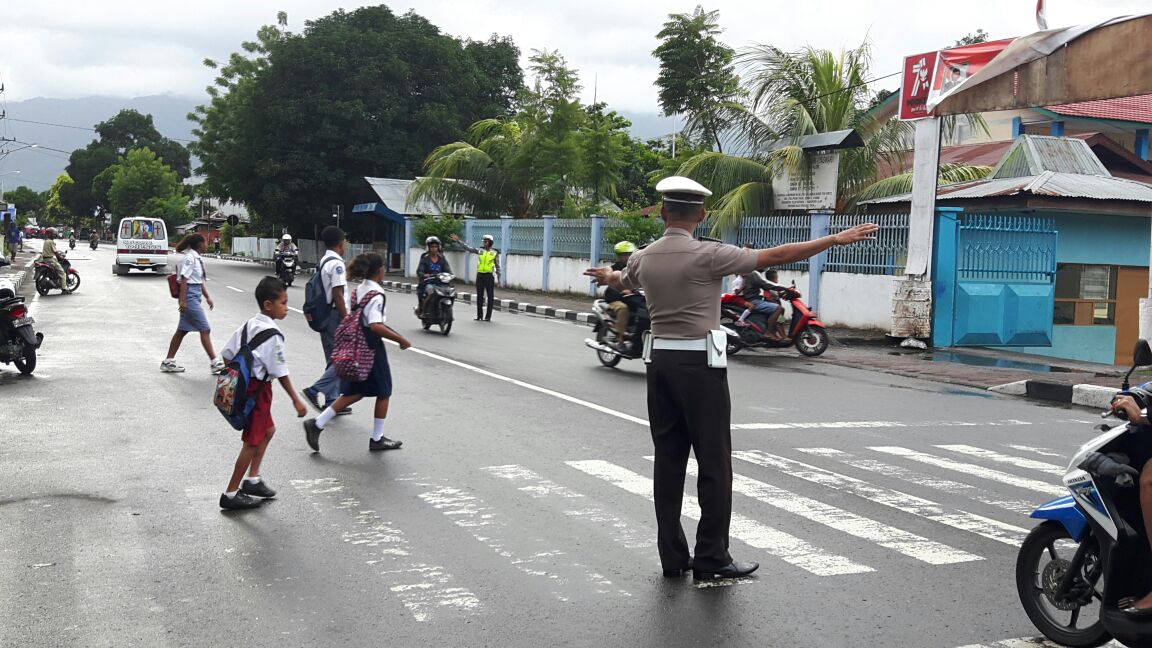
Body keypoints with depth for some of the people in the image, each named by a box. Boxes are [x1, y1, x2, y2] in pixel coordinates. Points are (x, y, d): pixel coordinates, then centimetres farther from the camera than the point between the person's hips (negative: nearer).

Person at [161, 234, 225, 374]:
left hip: (194, 297, 10)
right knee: (205, 329, -7)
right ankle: (214, 363, -4)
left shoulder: (197, 259, 14)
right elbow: (184, 280, -17)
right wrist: (183, 300, -20)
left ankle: (168, 362, 18)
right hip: (190, 296, -10)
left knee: (182, 330, 12)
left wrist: (207, 297, 22)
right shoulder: (190, 258, -14)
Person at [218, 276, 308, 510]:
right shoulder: (272, 334, -20)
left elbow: (227, 353, 9)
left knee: (268, 430, 24)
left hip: (244, 384, 9)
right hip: (259, 388, -9)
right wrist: (296, 400, -11)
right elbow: (280, 372, -17)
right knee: (252, 442, 0)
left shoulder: (248, 326, 6)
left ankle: (252, 479, 29)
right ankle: (231, 494, 7)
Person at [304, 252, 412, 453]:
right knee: (383, 392, 9)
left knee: (355, 392, 14)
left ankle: (317, 424, 5)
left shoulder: (360, 289, 8)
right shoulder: (376, 295, -19)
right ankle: (377, 439, 17)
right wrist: (400, 340, -24)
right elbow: (376, 326, -30)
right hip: (371, 348, -8)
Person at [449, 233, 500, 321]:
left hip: (489, 276, -3)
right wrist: (458, 241, -1)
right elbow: (468, 248, 5)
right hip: (480, 275, 3)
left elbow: (498, 266, 4)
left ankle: (488, 316, 4)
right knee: (479, 296, 6)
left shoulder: (495, 253, 1)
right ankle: (479, 315, 14)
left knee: (490, 297, -1)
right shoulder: (480, 251, 9)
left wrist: (498, 278, 1)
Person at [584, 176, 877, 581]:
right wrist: (836, 240, -5)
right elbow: (775, 256, -11)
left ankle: (672, 557, 13)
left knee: (668, 460, 9)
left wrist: (608, 276, 56)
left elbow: (623, 283, 30)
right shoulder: (707, 255, -11)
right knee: (714, 463, 1)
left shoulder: (643, 259, 6)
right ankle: (711, 559, 3)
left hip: (660, 361, 6)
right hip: (699, 364, -6)